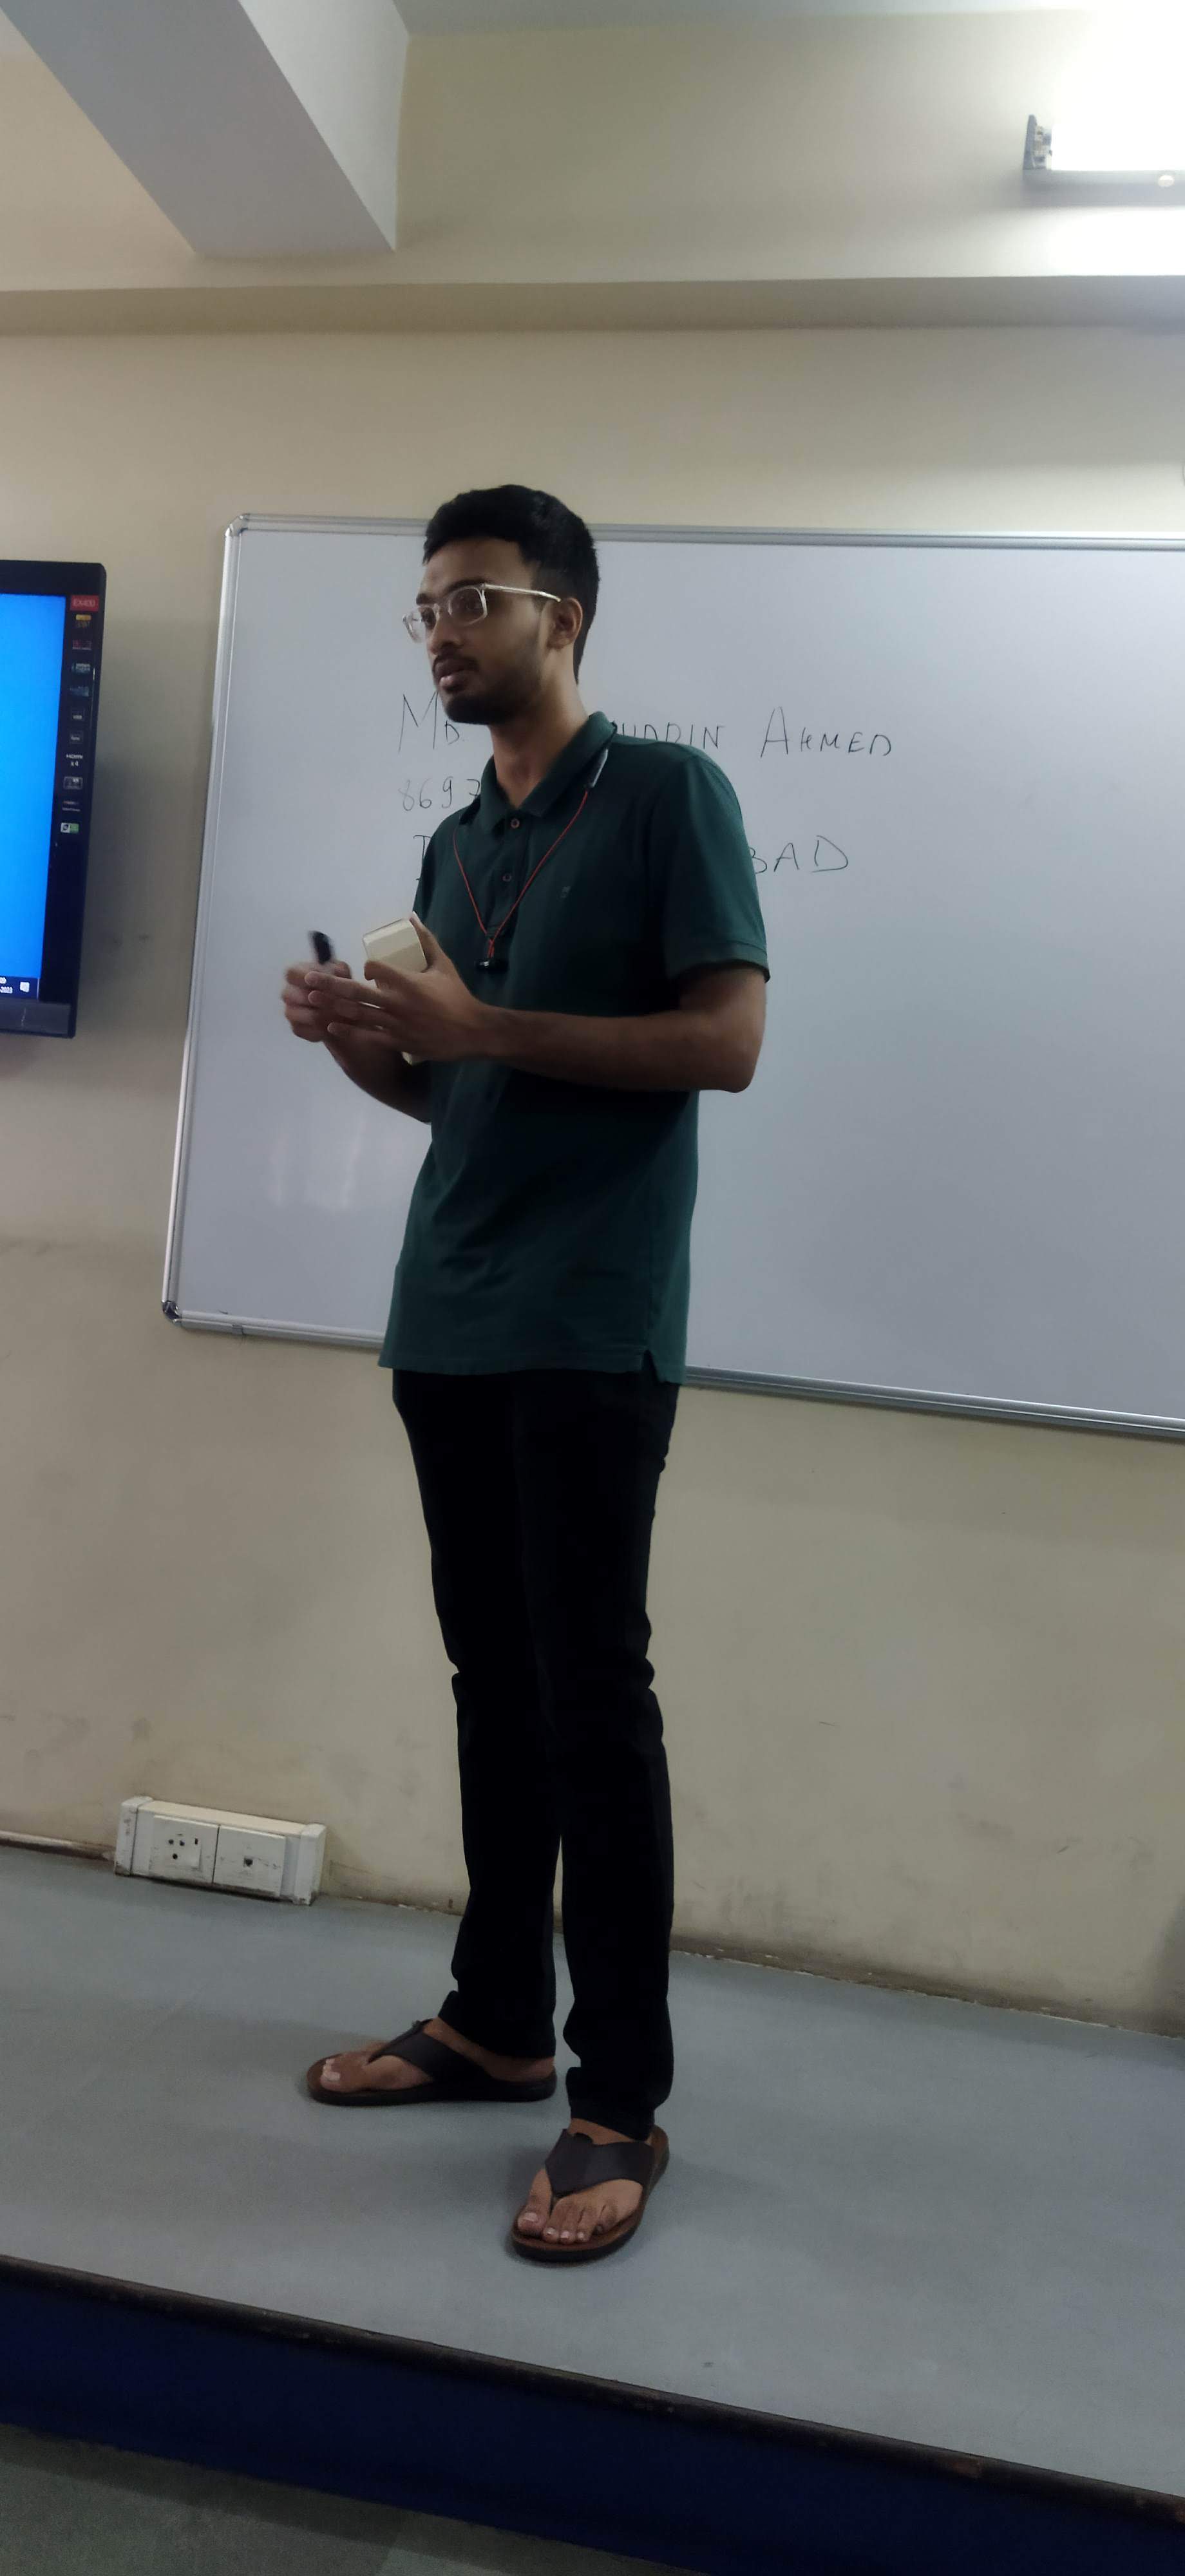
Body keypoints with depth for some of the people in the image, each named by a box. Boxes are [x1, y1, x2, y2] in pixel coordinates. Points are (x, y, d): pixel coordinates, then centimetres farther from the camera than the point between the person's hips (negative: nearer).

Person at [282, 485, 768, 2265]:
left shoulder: (667, 795, -1)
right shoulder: (454, 847, 19)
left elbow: (727, 1042, -11)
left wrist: (474, 1023, -15)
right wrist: (359, 1040, 1)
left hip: (590, 1331, -7)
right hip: (446, 1323, 7)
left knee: (592, 1696, -4)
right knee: (494, 1680, 11)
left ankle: (621, 2102, 7)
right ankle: (497, 2021, 24)